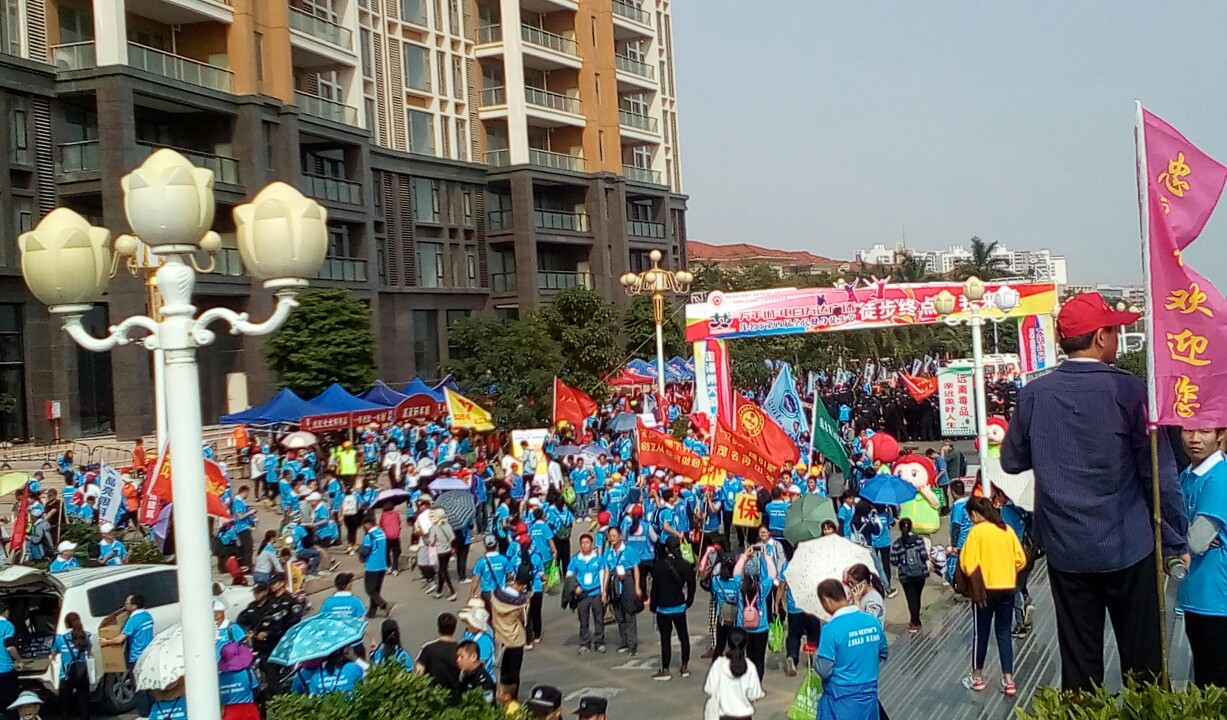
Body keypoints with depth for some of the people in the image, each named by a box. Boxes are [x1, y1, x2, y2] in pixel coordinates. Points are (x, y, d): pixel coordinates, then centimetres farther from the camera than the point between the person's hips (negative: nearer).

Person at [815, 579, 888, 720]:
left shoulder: (832, 628, -20)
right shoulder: (873, 621, -1)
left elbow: (824, 670, -15)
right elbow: (883, 655, 13)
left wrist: (815, 655, 4)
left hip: (841, 699, -5)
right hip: (869, 694, 5)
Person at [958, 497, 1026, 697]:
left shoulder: (977, 531, -11)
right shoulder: (1006, 529, 3)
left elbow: (969, 564, -17)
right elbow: (1020, 559, 5)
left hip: (985, 590, -4)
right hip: (1007, 589, 4)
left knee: (981, 633, 9)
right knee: (1004, 634, 11)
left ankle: (977, 677, 20)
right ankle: (1008, 681, 9)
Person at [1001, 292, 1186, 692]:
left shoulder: (1033, 395, -2)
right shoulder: (1128, 391, -11)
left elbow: (1011, 461, 10)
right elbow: (1159, 473, -10)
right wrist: (1175, 541, 0)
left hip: (1066, 550, 3)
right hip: (1128, 548, -3)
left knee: (1079, 666, 9)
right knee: (1143, 662, 9)